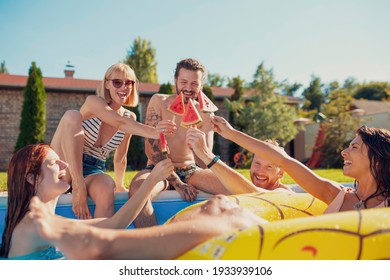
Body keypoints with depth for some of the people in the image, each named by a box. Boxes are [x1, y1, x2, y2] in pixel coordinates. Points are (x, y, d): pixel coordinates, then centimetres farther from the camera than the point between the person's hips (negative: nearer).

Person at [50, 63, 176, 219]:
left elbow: (120, 159, 14)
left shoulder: (130, 118, 4)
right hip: (65, 167, -2)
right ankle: (77, 187, -31)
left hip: (94, 171, 3)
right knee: (72, 116, -27)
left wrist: (119, 185, 16)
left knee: (107, 189, -35)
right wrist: (153, 132, -45)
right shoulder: (93, 102, -11)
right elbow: (120, 123, -30)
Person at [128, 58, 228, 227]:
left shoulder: (205, 114, 2)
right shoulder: (159, 101, -4)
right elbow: (151, 149, -11)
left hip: (190, 170, 3)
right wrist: (177, 183, -19)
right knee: (137, 189, -38)